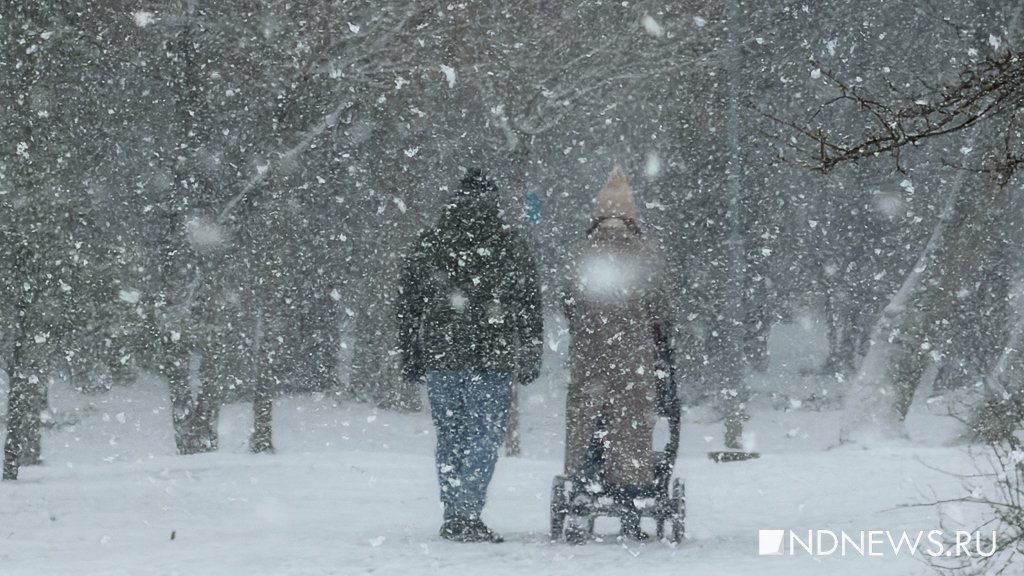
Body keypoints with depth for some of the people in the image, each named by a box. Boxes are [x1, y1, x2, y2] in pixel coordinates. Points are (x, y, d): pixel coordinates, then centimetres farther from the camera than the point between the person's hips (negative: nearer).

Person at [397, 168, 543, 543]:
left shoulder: (428, 245, 7)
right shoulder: (511, 248, 1)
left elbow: (408, 307, 10)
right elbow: (530, 309, 4)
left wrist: (410, 358, 15)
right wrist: (530, 360, 10)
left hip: (439, 359, 3)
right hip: (492, 359, -3)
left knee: (450, 437, 11)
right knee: (485, 435, -1)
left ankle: (455, 518, 13)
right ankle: (466, 515, -12)